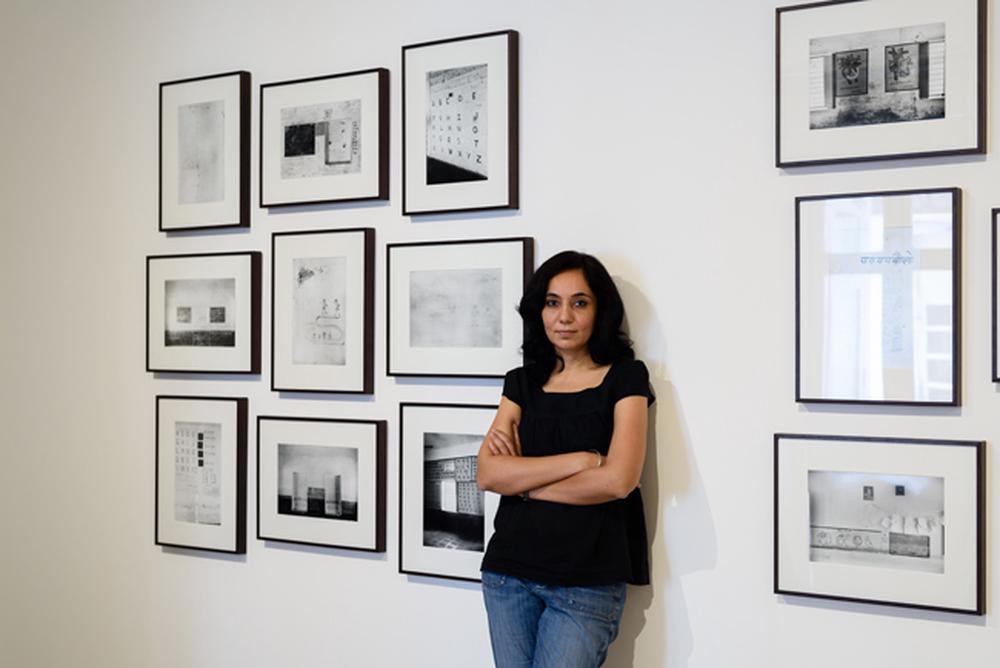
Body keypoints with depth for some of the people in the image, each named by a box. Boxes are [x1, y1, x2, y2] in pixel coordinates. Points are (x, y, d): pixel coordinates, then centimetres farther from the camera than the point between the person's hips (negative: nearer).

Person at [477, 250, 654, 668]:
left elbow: (618, 480, -14)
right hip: (508, 572, 4)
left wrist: (522, 482, -5)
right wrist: (579, 460, -13)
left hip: (588, 584, -4)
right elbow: (486, 473, -4)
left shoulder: (625, 377, -1)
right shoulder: (522, 382, 9)